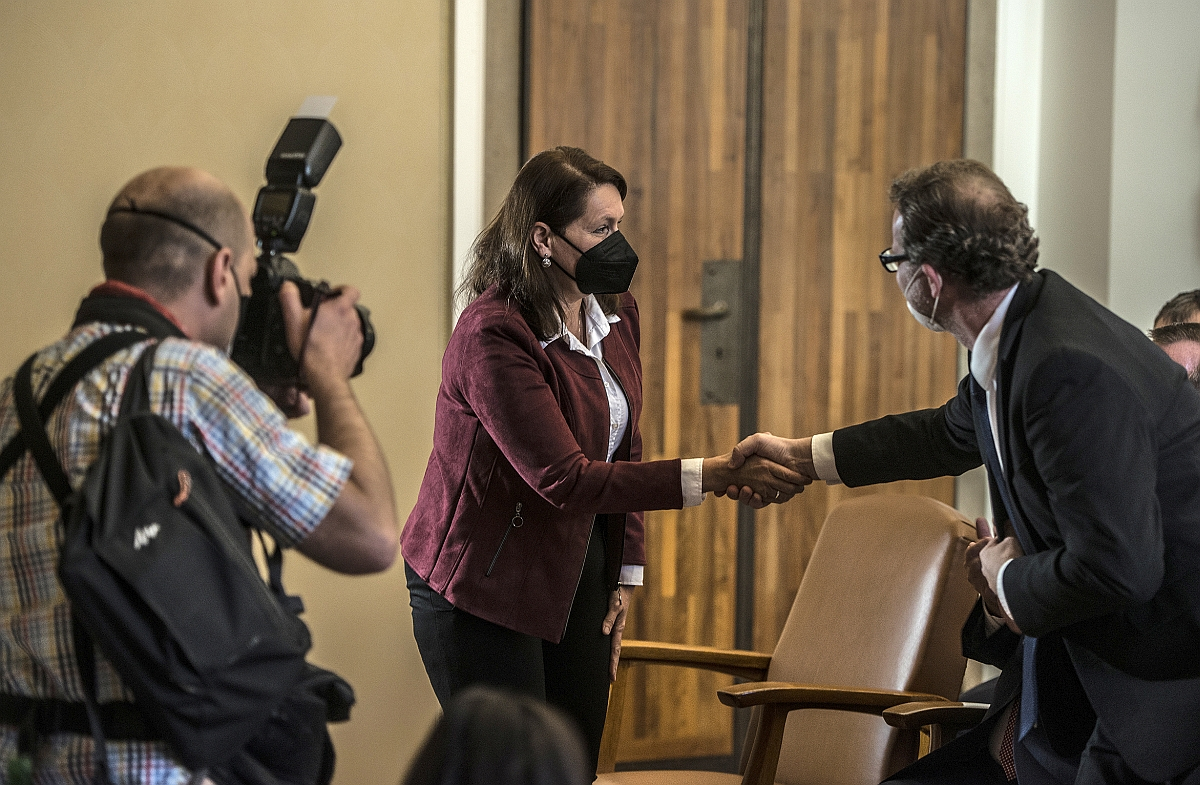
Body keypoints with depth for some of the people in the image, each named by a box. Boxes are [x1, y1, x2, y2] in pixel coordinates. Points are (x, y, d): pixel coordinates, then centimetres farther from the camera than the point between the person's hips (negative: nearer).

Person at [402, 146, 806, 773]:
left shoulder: (617, 311, 2)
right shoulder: (493, 333, -24)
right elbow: (564, 478, -30)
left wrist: (625, 575, 10)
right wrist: (711, 475, -34)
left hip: (581, 569, 7)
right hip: (484, 585, -7)